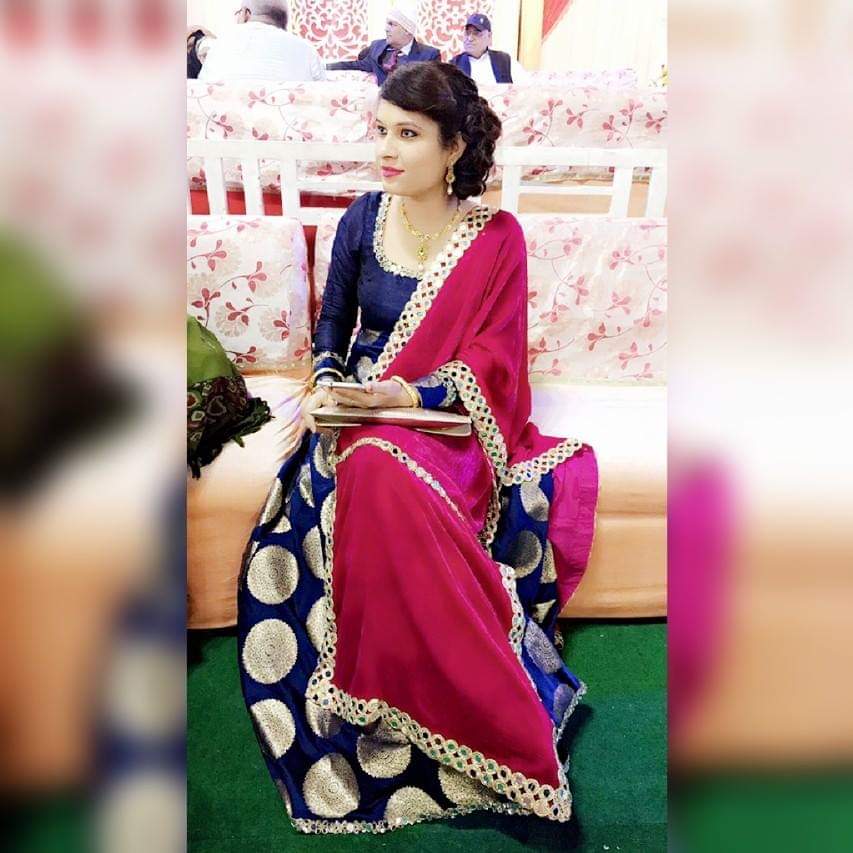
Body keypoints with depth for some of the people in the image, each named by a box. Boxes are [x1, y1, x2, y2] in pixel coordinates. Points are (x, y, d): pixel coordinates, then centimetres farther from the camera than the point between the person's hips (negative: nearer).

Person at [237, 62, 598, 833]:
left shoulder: (497, 236, -2)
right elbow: (332, 325, 14)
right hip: (361, 416, 3)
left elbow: (491, 360, -7)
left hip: (450, 423, -3)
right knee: (371, 478, -31)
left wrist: (412, 393, -21)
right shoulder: (364, 218, 7)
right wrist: (327, 384, -5)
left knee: (386, 474, -35)